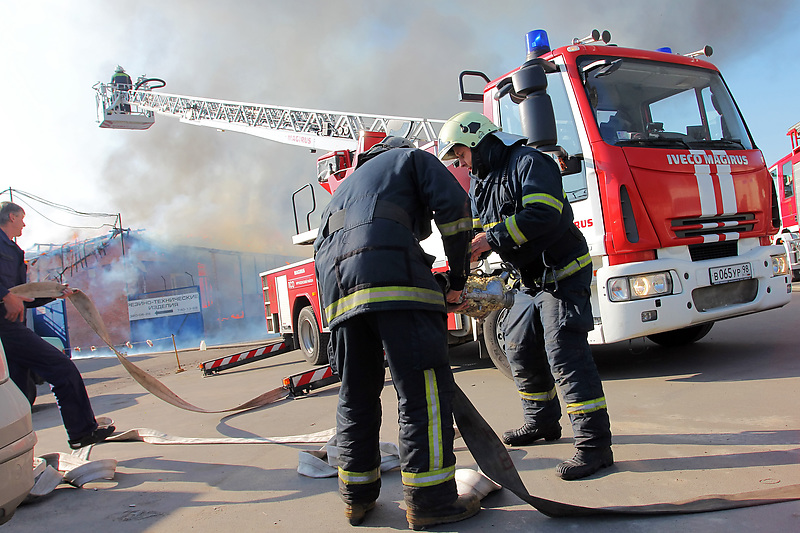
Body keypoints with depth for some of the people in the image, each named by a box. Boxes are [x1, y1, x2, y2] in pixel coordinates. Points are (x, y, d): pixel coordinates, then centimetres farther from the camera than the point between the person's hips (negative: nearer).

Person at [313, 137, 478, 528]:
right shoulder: (412, 158, 23)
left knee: (357, 394, 13)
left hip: (336, 284, 7)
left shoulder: (347, 184, 41)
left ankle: (357, 496, 21)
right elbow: (452, 204, 4)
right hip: (392, 273, -7)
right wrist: (458, 276, 8)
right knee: (424, 388, -5)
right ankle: (428, 500, -4)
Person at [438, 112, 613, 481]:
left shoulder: (528, 162, -15)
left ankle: (594, 444, -9)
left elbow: (543, 214, -29)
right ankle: (543, 422, 31)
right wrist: (466, 253, -10)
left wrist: (493, 237, -29)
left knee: (565, 354, -15)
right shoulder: (481, 184, 13)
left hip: (563, 275, -9)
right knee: (520, 351, 13)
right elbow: (477, 229, 11)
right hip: (532, 281, 9)